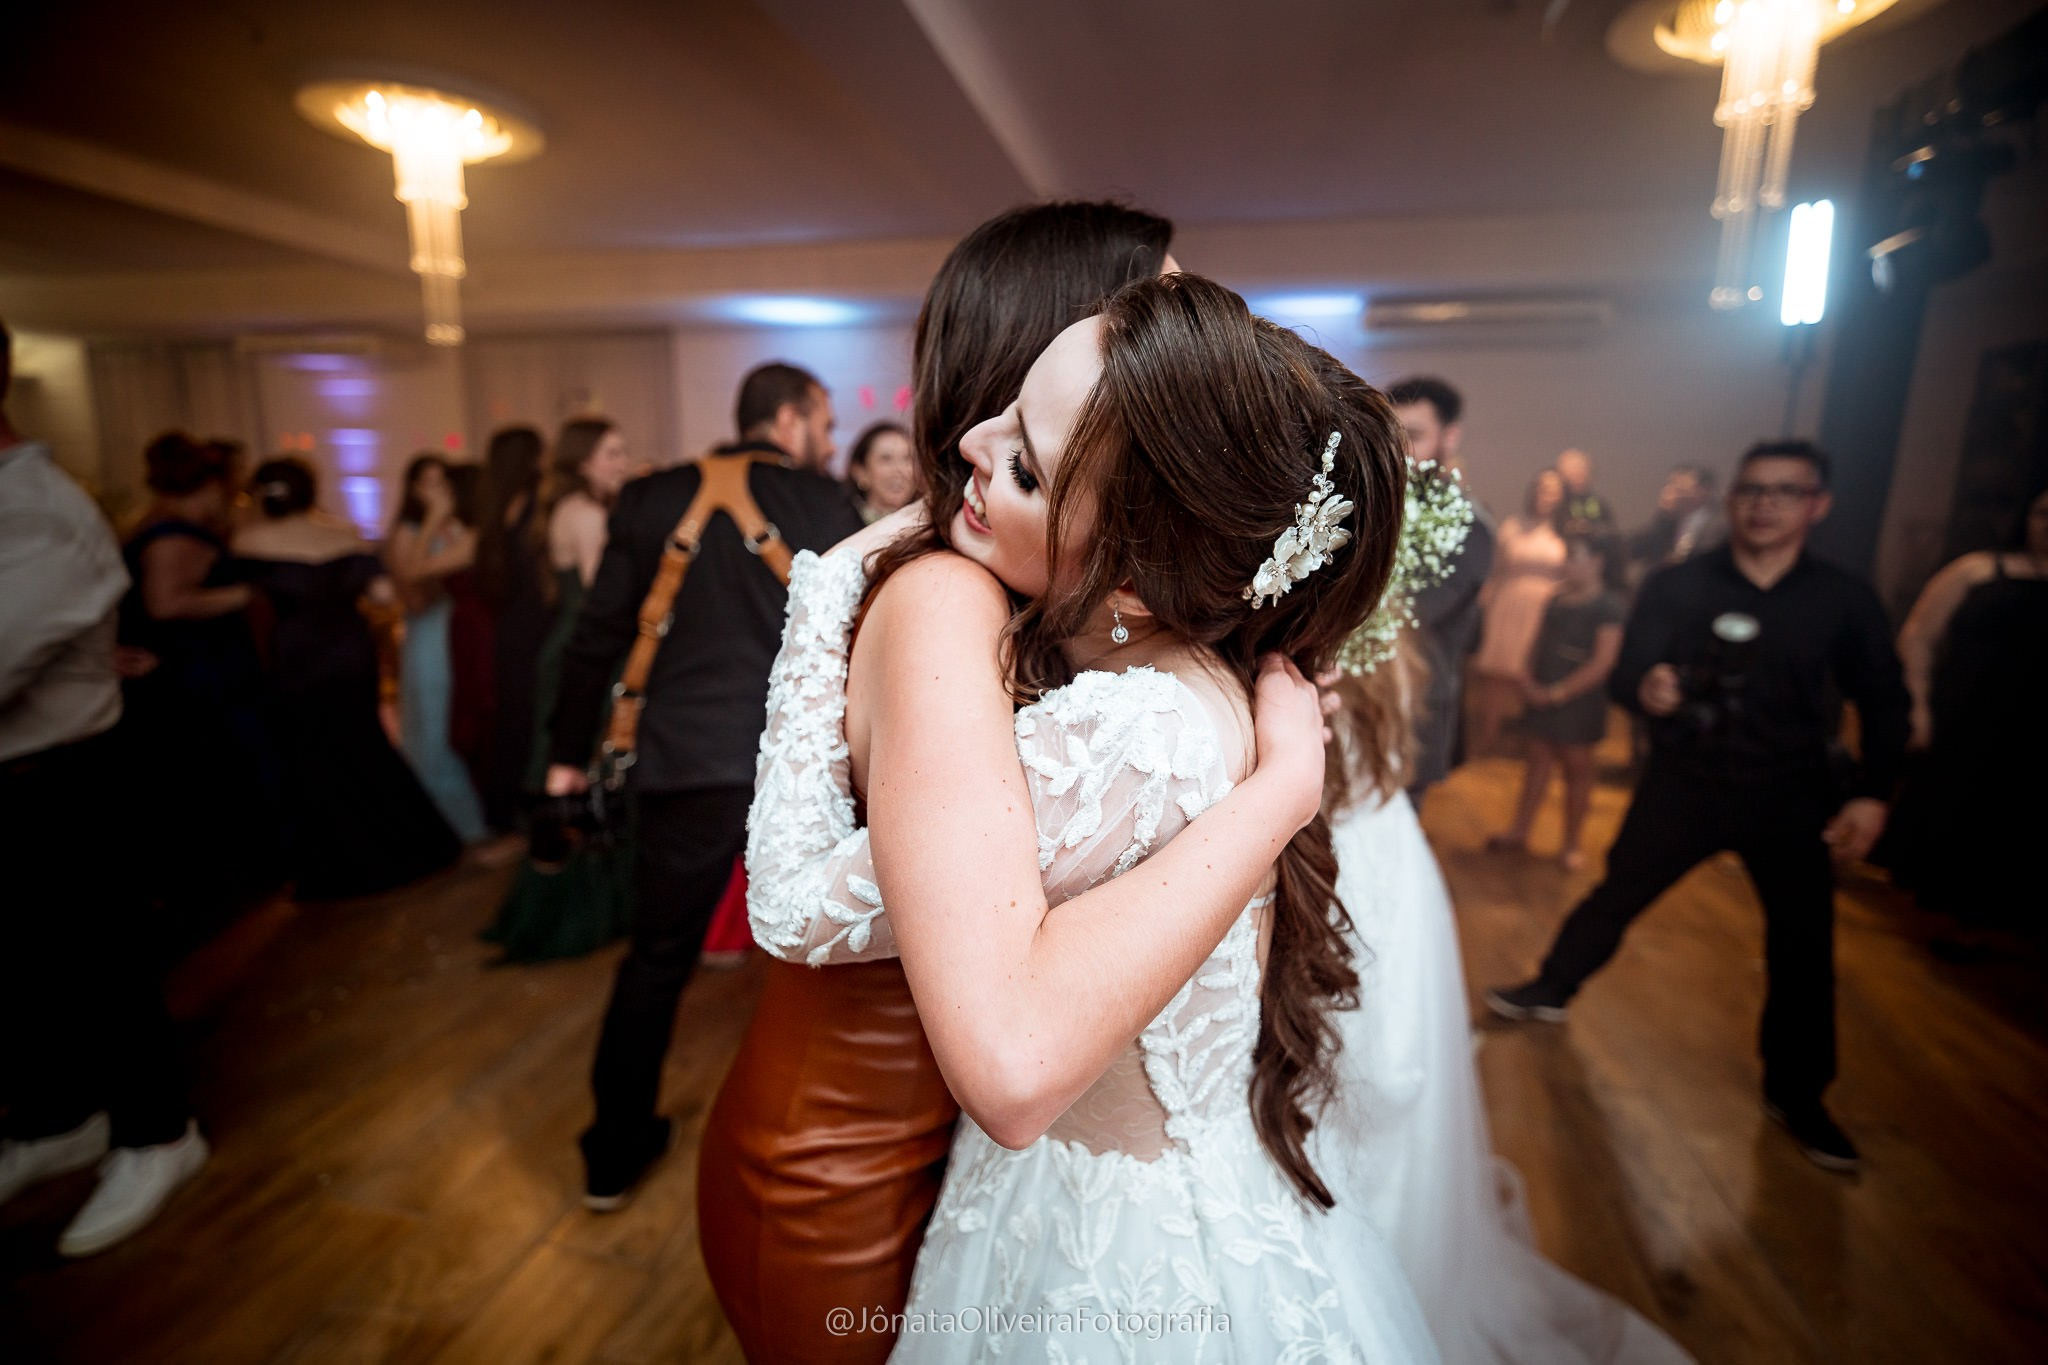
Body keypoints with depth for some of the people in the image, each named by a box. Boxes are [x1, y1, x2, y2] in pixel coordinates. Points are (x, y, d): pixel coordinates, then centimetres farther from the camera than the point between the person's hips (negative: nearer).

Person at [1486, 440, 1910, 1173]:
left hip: (1790, 797, 1)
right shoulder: (1675, 586, -7)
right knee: (1617, 894, 8)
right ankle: (1551, 990, 31)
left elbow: (1884, 702, 4)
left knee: (1804, 945, 4)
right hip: (1682, 783, -1)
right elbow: (1623, 675, -10)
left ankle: (1796, 1095, 23)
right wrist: (1646, 691, -34)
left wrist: (1873, 793, -7)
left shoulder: (1844, 600, -4)